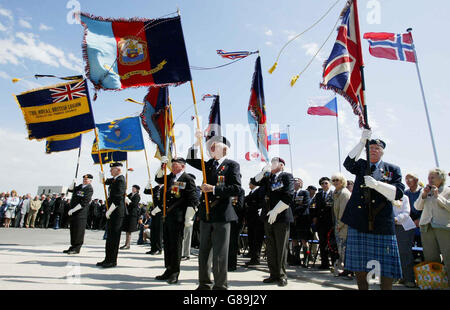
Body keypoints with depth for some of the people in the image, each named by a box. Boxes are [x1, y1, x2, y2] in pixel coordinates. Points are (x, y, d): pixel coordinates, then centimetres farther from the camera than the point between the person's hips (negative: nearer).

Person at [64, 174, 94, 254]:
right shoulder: (80, 186, 15)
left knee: (79, 230, -4)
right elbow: (70, 189, 26)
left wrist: (73, 210, -17)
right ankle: (73, 247, 25)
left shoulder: (89, 189, -11)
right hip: (73, 212, 9)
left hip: (81, 212, -8)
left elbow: (84, 203, -17)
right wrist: (73, 182, 7)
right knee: (73, 230, 14)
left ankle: (76, 249, 4)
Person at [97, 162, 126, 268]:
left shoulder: (121, 180, -15)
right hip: (112, 212, 10)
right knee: (109, 236, 14)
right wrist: (101, 172, 13)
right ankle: (108, 259, 22)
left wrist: (109, 211, -15)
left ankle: (113, 261, 5)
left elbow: (118, 199, -20)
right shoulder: (114, 179, 14)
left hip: (117, 212, -10)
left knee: (114, 237, -3)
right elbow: (103, 181, 31)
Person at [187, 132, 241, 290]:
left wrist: (214, 189, -16)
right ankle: (205, 284, 29)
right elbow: (191, 159, 17)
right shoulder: (209, 164, 14)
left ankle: (220, 286, 16)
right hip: (206, 214, 6)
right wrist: (197, 142, 4)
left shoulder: (232, 165, -2)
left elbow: (236, 188, -12)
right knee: (204, 252, 15)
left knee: (220, 255, 1)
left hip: (222, 215, -6)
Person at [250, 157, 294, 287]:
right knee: (270, 248, 12)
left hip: (281, 217, -6)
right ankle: (274, 274, 23)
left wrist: (275, 211, -17)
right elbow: (254, 181, 11)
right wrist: (263, 171, -1)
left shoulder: (287, 176, -4)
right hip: (268, 217, 6)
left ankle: (282, 275, 15)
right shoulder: (267, 177, 14)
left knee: (281, 247, 2)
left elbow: (288, 196, -15)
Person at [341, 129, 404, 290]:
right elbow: (348, 163, -10)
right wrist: (362, 141, -19)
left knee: (386, 268, 1)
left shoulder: (393, 169, 10)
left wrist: (376, 184, -19)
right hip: (358, 222, 1)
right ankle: (362, 287, 21)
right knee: (359, 265, 7)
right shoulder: (361, 165, 13)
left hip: (382, 223, -1)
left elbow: (398, 193, -3)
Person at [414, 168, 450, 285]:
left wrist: (438, 196, -11)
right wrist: (424, 195, -1)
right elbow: (417, 207, 10)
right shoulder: (426, 191, 15)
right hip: (427, 227, 4)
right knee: (431, 258, 5)